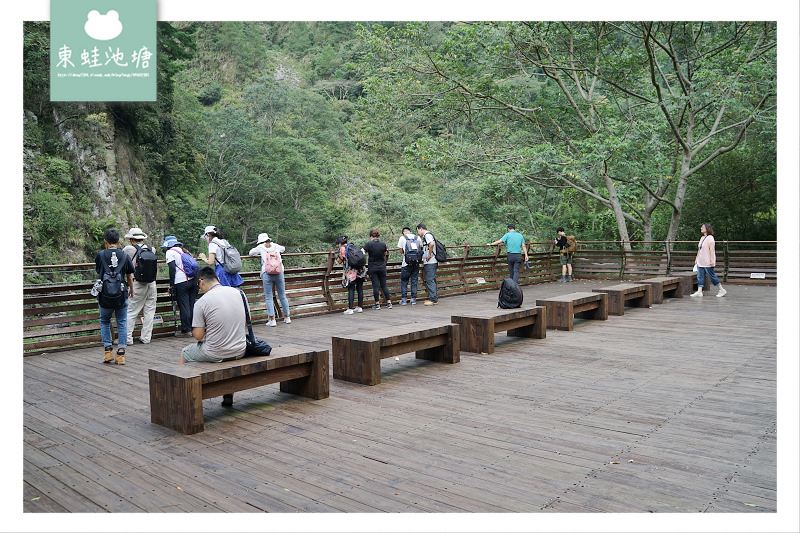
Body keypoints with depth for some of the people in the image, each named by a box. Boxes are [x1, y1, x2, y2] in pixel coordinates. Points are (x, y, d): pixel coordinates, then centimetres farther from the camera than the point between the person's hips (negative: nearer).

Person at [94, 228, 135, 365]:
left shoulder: (100, 255, -2)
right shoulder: (124, 256, 1)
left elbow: (99, 273, 12)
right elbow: (129, 277, 8)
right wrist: (131, 291, 25)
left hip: (105, 295, 0)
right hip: (121, 294, 1)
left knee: (104, 322, 18)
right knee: (122, 323, 10)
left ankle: (108, 350, 12)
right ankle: (121, 354, 7)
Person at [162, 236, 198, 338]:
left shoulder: (170, 252, 1)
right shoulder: (183, 250, 22)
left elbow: (172, 269, -9)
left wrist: (171, 285, -6)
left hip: (181, 282, -7)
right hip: (193, 279, 7)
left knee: (184, 307, -1)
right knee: (192, 305, 12)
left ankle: (186, 330, 3)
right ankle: (193, 328, 16)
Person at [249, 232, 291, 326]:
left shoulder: (261, 247, 8)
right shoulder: (276, 246, 16)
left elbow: (250, 253, 23)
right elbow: (283, 249, 37)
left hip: (267, 273, -3)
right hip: (279, 273, 3)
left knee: (268, 298, 1)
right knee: (282, 296, 12)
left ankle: (272, 320, -5)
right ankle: (287, 317, 19)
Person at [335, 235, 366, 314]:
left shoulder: (342, 249, -4)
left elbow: (339, 261, 1)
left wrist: (337, 255, 17)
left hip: (351, 272, -6)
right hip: (361, 270, 6)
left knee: (351, 290, -3)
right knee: (360, 289, 10)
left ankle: (350, 309, -5)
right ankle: (359, 307, 16)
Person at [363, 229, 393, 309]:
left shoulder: (369, 244, -11)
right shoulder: (383, 244, -1)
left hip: (372, 268, -3)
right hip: (382, 267, 3)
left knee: (375, 285, 1)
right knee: (384, 285, 10)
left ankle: (377, 304, 3)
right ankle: (389, 303, 10)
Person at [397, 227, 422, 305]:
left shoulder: (402, 238, 0)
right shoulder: (417, 238, 9)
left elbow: (401, 251, 5)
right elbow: (421, 248, 14)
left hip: (407, 263, -3)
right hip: (416, 262, 3)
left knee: (404, 281, 9)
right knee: (414, 281, 11)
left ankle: (403, 299, 7)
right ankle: (413, 299, 12)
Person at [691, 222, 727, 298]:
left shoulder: (710, 238, -11)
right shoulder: (702, 238, 15)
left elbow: (712, 249, -18)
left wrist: (712, 260, -23)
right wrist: (696, 258, 20)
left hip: (708, 262, -8)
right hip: (700, 262, 8)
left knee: (712, 276, -1)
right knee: (700, 276, 3)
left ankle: (721, 290, 11)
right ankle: (699, 291, 2)